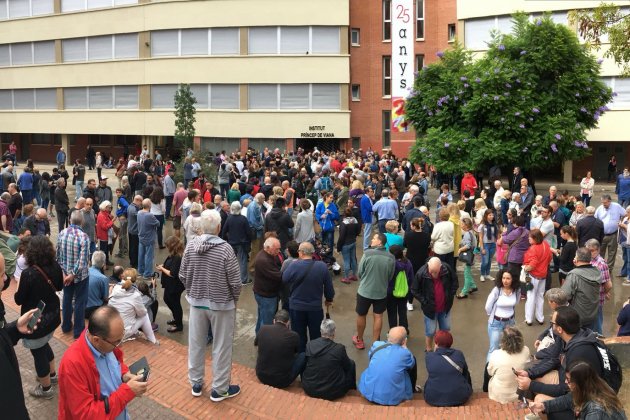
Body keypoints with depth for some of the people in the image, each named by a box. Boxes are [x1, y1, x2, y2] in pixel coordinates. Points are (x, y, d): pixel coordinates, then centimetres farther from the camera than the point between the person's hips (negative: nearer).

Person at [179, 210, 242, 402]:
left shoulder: (190, 246, -8)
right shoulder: (225, 248, -21)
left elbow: (183, 275, 1)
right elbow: (235, 281, -16)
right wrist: (235, 298, 4)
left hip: (196, 302, 4)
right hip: (221, 304, -4)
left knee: (196, 344, 17)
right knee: (221, 347, 9)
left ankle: (196, 384, 32)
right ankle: (220, 389, 20)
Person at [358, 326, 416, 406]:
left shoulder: (376, 345, -6)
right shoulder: (405, 353, -13)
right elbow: (411, 364, 10)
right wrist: (404, 347, 12)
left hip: (368, 394, 3)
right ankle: (411, 391, 38)